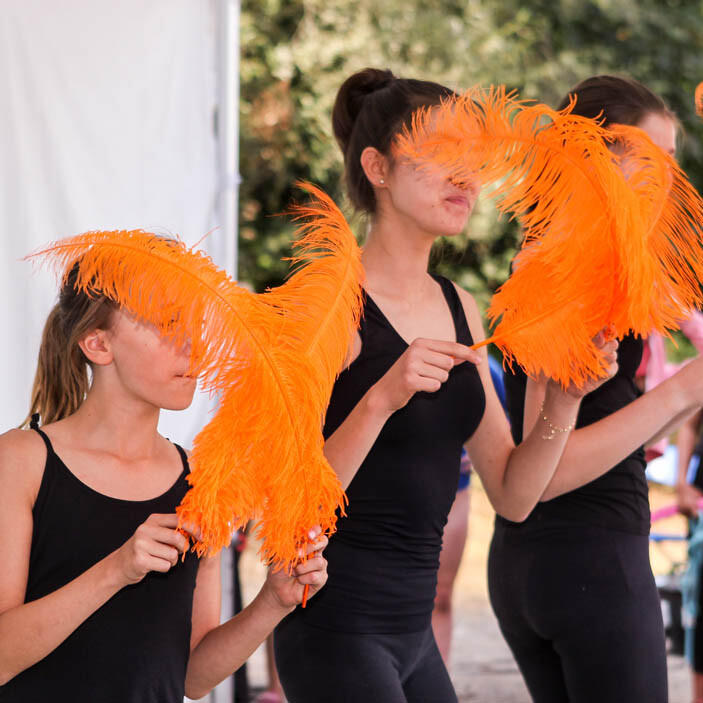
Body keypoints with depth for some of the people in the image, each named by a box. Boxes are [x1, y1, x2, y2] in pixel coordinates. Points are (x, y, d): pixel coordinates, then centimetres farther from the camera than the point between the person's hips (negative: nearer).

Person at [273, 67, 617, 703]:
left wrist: (564, 399, -5)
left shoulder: (459, 309, 11)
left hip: (411, 628, 7)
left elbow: (513, 496, 10)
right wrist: (382, 399, -28)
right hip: (335, 625, -7)